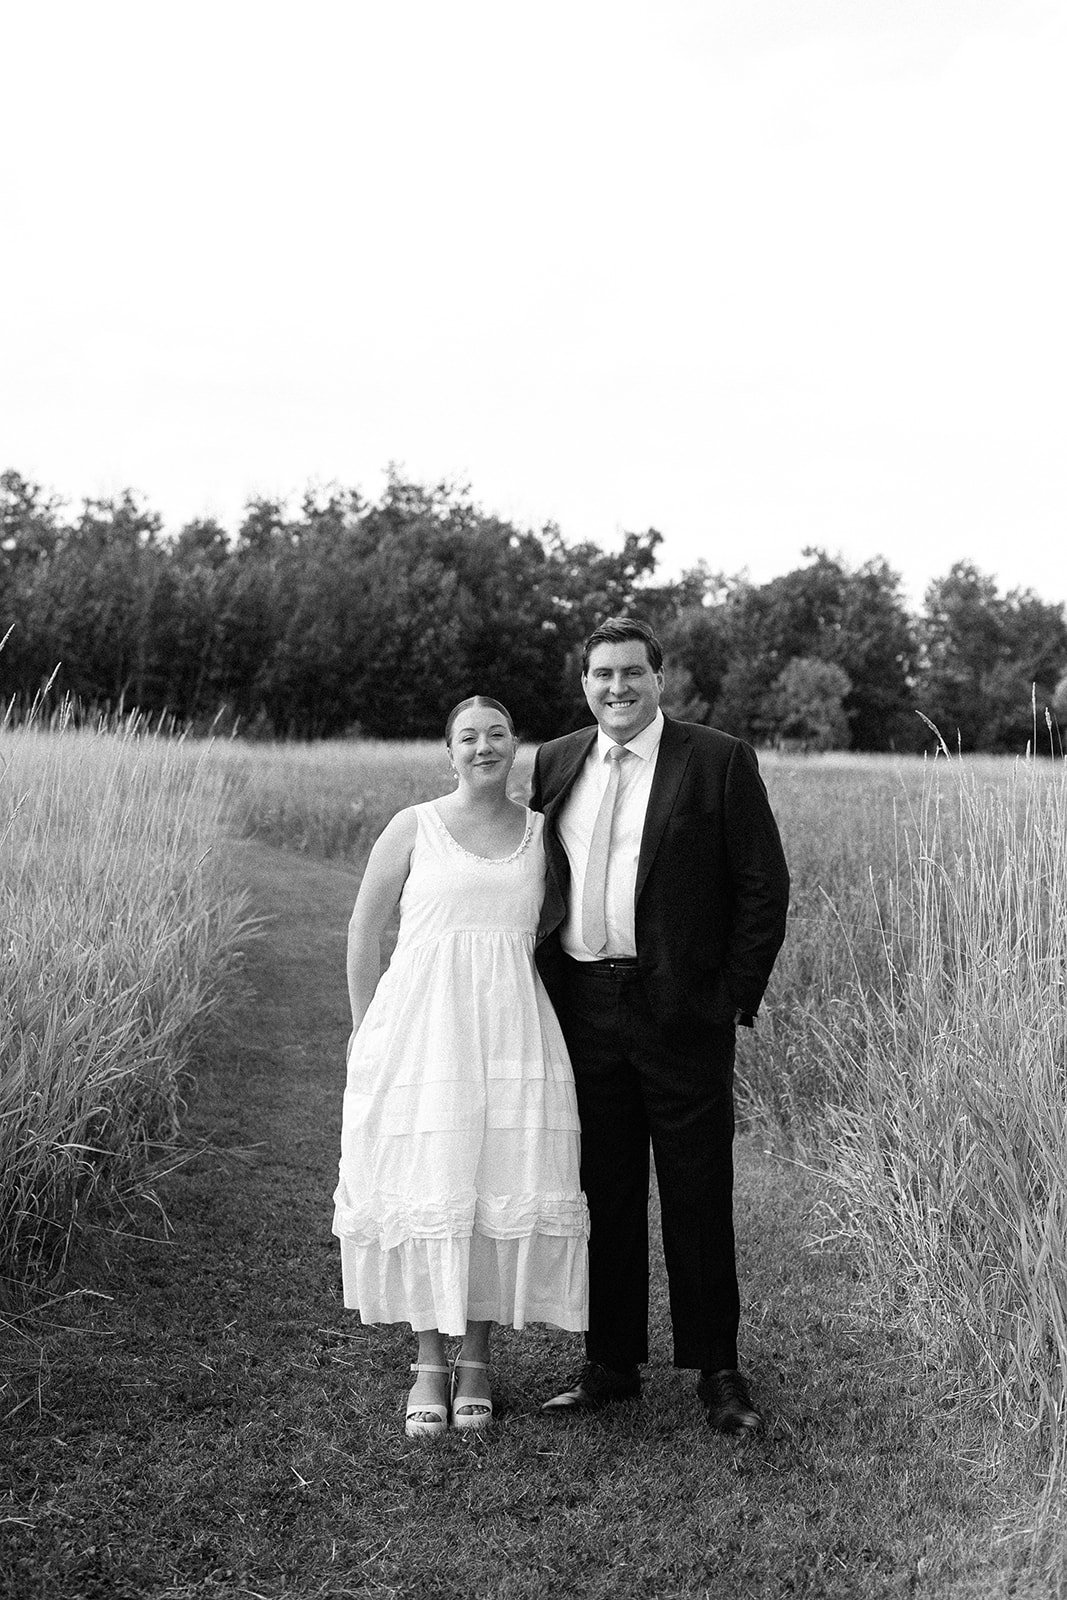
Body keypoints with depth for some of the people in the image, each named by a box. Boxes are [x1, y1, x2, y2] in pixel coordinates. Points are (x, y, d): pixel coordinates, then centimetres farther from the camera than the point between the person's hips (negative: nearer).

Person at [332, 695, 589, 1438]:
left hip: (512, 1031, 2)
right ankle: (430, 1363, 15)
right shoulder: (414, 827, 3)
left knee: (504, 1186, 1)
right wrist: (368, 1032, 7)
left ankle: (478, 1357, 19)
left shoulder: (543, 834, 9)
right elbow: (364, 932, 8)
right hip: (420, 1030, -2)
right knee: (423, 1187, 0)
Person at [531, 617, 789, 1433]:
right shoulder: (555, 763, 10)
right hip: (580, 1007, 4)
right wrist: (541, 991, 8)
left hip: (680, 1009, -4)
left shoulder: (719, 761, -4)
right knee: (603, 1195, 11)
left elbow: (765, 887, -3)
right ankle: (611, 1365, 24)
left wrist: (733, 1000, -7)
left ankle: (718, 1372, 19)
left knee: (698, 1197, 5)